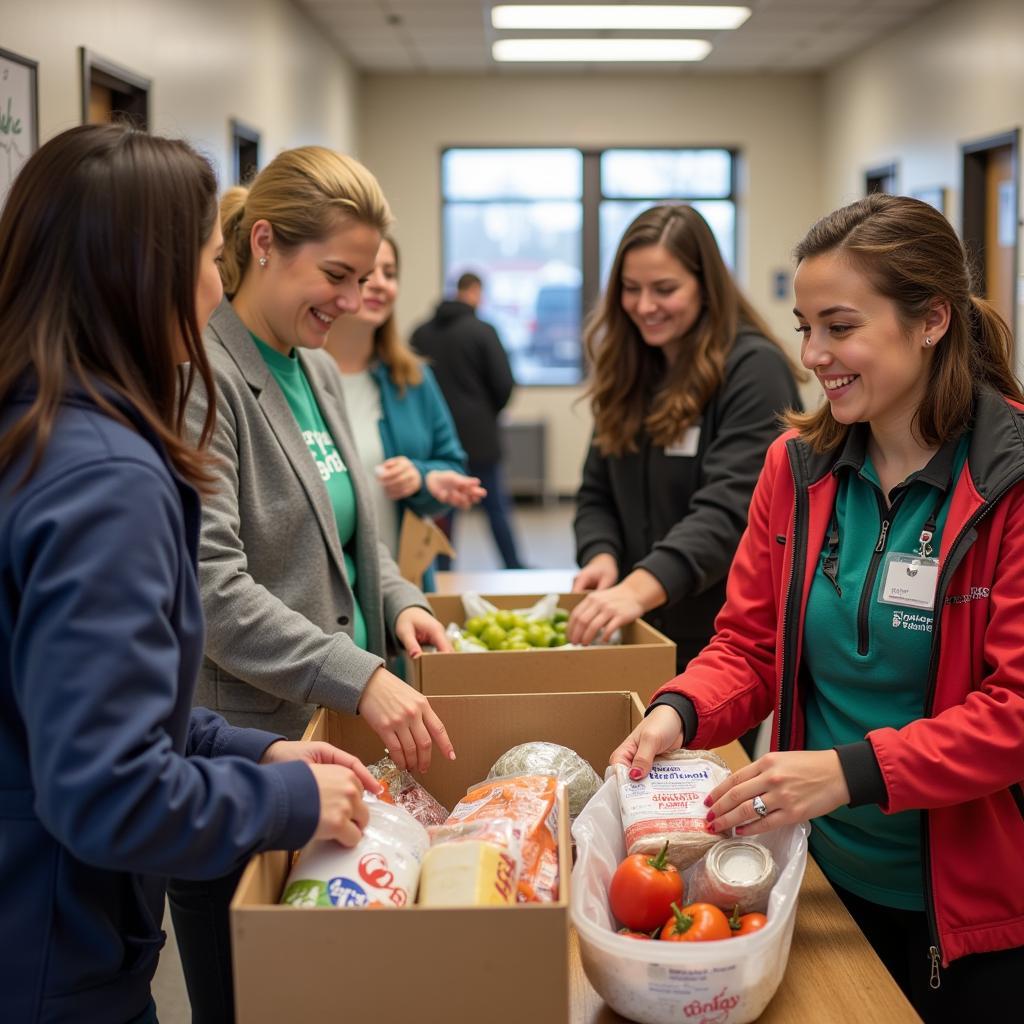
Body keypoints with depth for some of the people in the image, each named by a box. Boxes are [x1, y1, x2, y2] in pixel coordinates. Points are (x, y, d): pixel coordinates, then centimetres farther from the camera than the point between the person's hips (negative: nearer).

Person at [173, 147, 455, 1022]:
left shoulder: (319, 370, 10)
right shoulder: (202, 377, -17)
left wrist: (397, 599, 2)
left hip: (331, 732, 8)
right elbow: (209, 585, -24)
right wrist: (357, 677, -28)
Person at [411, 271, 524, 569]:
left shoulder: (421, 333, 2)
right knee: (496, 505, 7)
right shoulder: (482, 331, -9)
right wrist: (489, 414, 9)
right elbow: (504, 384, -10)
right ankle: (513, 567, 13)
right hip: (478, 435, -3)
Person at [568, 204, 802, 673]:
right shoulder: (625, 373, 8)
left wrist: (642, 587, -38)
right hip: (647, 631, 6)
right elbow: (598, 494, 10)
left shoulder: (754, 369, -14)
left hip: (732, 634, -6)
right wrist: (602, 556, -12)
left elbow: (731, 507, -25)